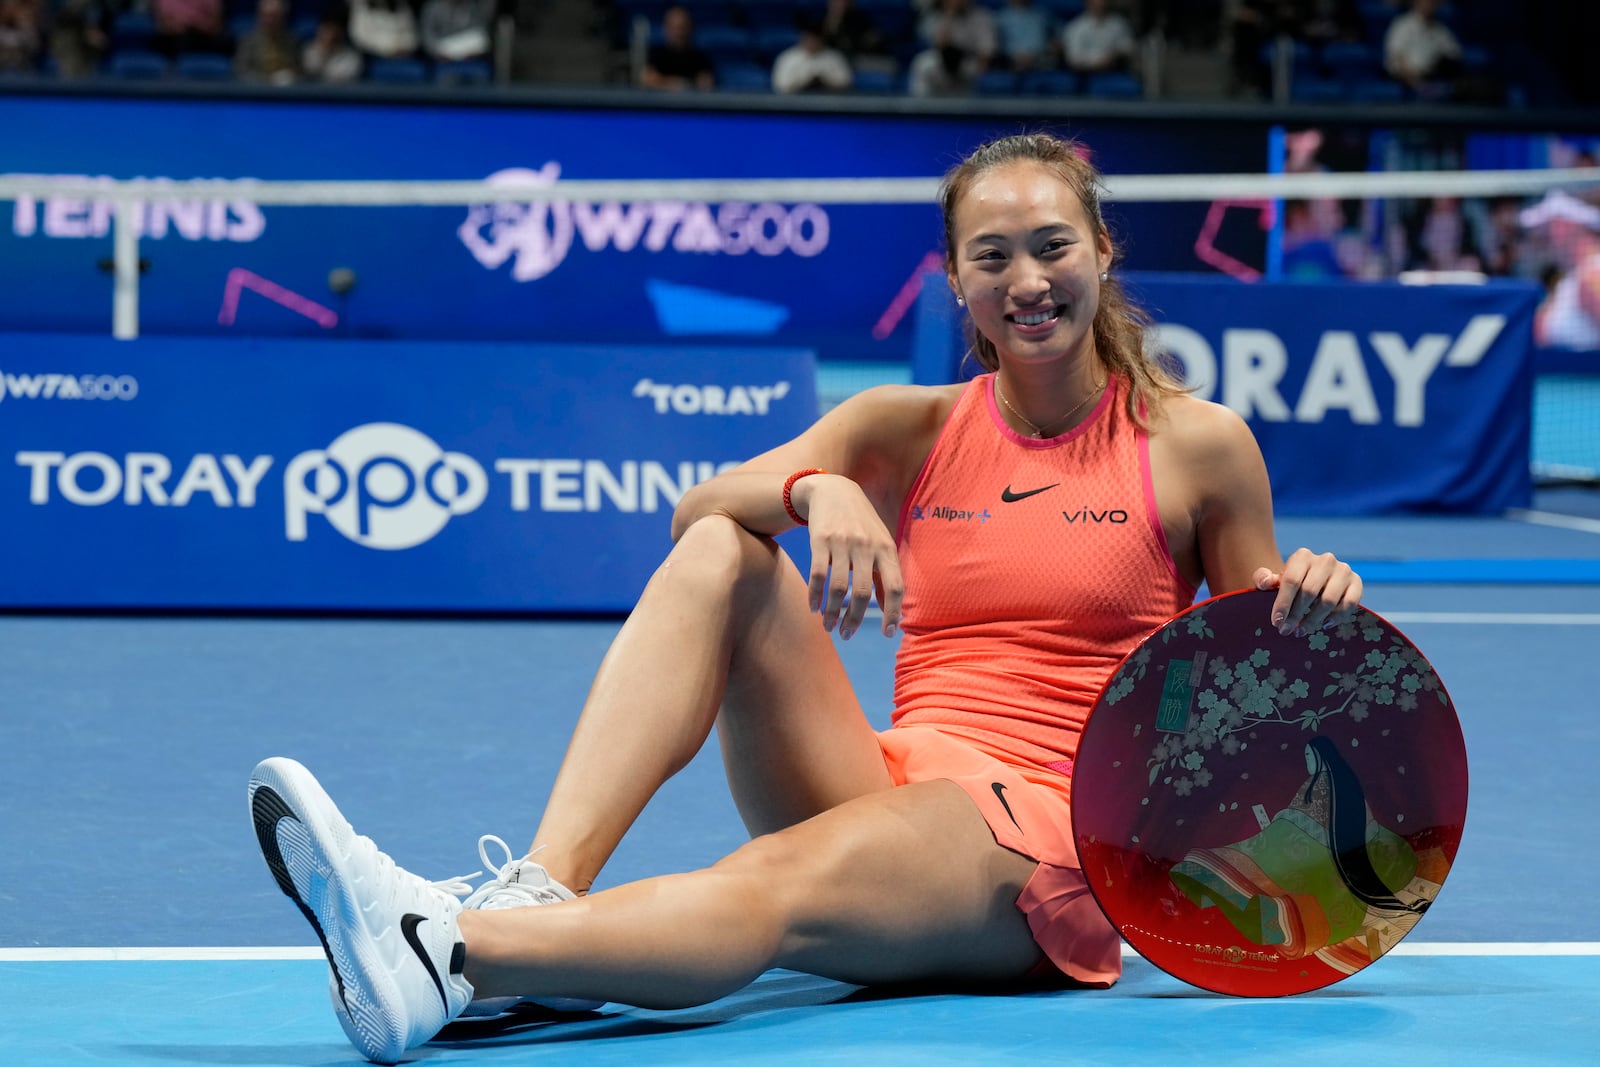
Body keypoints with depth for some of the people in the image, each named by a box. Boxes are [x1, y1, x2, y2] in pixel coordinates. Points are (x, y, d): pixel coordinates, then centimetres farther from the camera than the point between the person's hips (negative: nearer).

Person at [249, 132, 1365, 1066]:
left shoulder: (1199, 445, 5)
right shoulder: (909, 428, 12)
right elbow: (694, 514, -1)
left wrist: (1317, 609, -13)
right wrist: (813, 487, -24)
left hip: (1050, 845, -4)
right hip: (895, 790, 5)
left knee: (771, 887, -36)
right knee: (719, 555, -18)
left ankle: (449, 960, -60)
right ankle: (538, 892, -37)